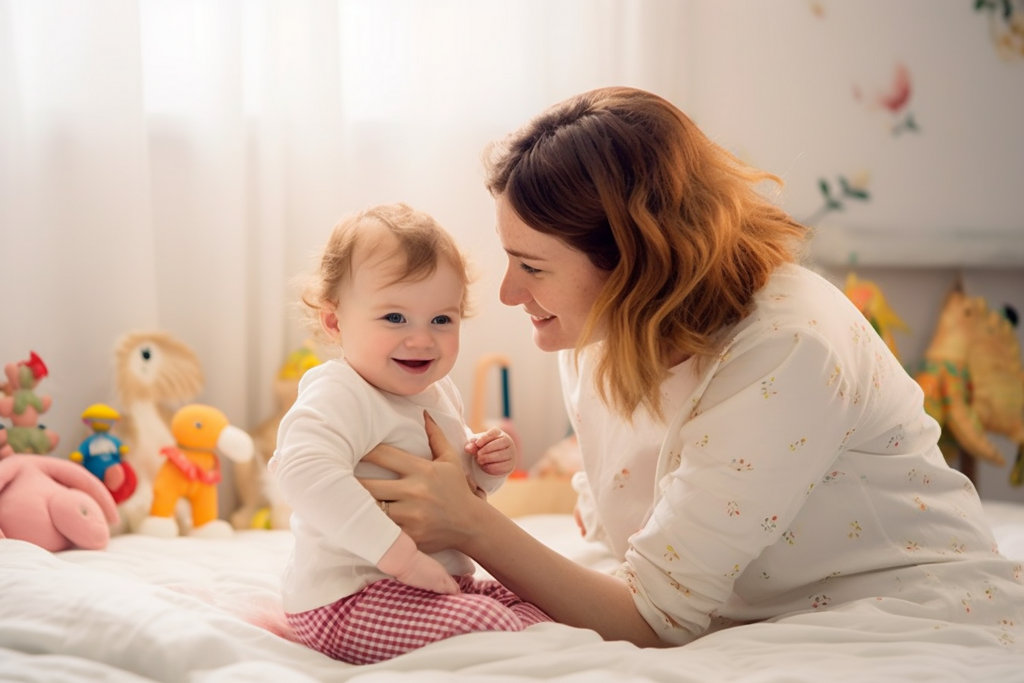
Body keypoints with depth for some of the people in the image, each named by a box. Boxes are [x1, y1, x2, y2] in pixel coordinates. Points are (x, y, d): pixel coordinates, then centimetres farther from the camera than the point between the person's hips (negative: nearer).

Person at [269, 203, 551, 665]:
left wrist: (486, 466, 3)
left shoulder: (436, 392, 11)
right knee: (488, 626, -27)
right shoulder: (338, 396, -19)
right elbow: (306, 473, -39)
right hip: (348, 598, -10)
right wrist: (398, 553, -39)